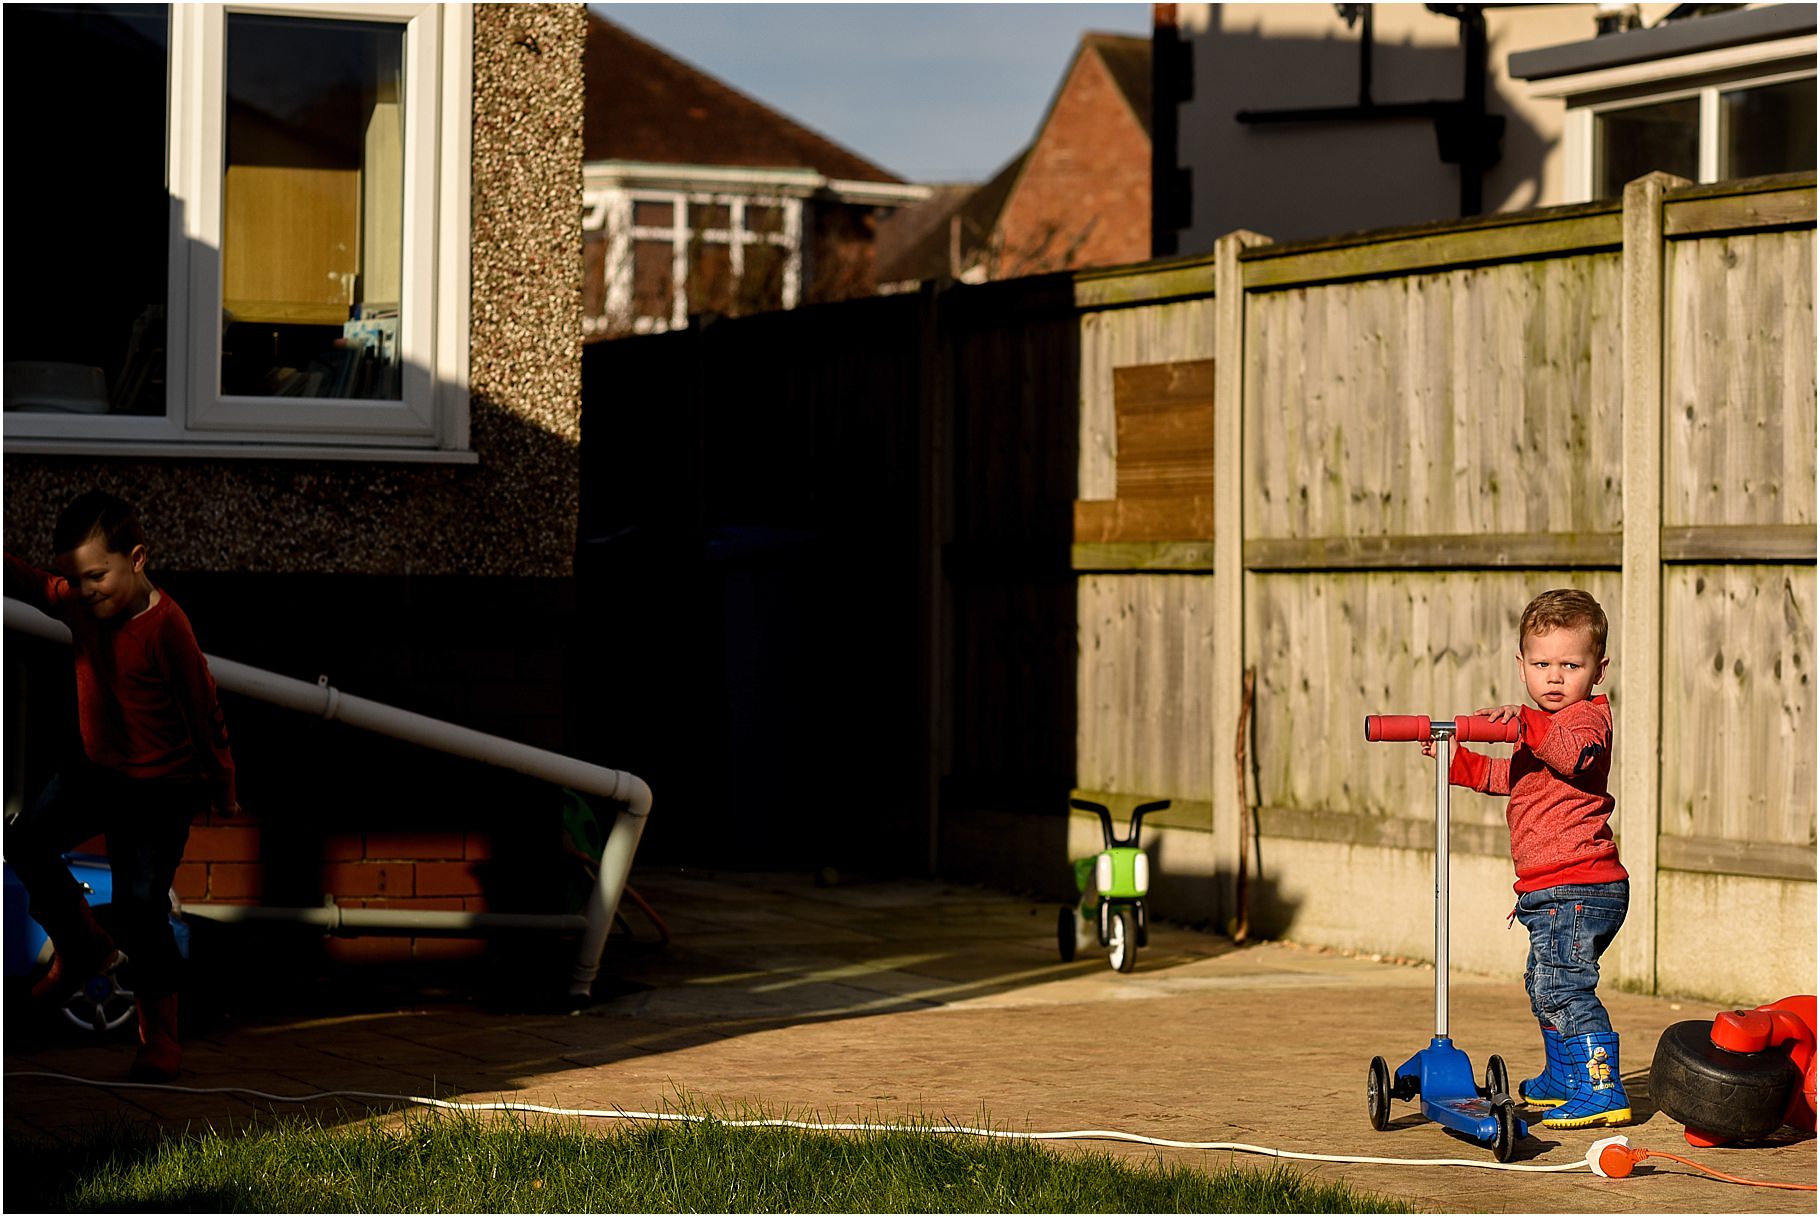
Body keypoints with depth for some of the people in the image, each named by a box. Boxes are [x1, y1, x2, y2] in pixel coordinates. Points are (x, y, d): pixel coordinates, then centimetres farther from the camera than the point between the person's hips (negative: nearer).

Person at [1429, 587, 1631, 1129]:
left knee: (1562, 987, -17)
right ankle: (1562, 1079, 42)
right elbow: (1515, 776, 36)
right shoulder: (1543, 730, 20)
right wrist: (1461, 763, 27)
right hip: (1552, 891, 11)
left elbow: (1573, 753, -35)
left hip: (1577, 886, -11)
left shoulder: (1587, 718, -11)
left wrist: (1527, 724, -47)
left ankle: (1601, 1092, -18)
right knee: (1546, 986, 25)